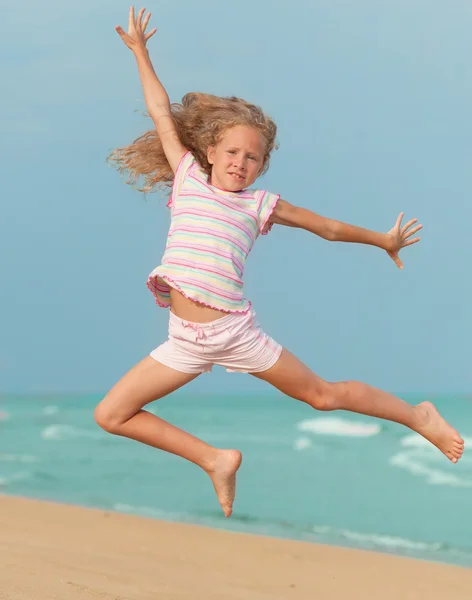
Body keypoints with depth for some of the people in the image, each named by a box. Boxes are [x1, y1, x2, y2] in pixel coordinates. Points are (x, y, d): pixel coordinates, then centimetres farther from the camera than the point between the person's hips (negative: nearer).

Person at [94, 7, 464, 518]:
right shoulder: (188, 179, 9)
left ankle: (419, 417, 28)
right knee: (110, 415, -5)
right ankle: (216, 460, 7)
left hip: (235, 332, -2)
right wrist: (139, 51, 18)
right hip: (185, 342, 2)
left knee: (322, 394, 7)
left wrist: (382, 240, 26)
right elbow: (162, 113, 14)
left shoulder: (260, 204, 7)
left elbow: (327, 228, 19)